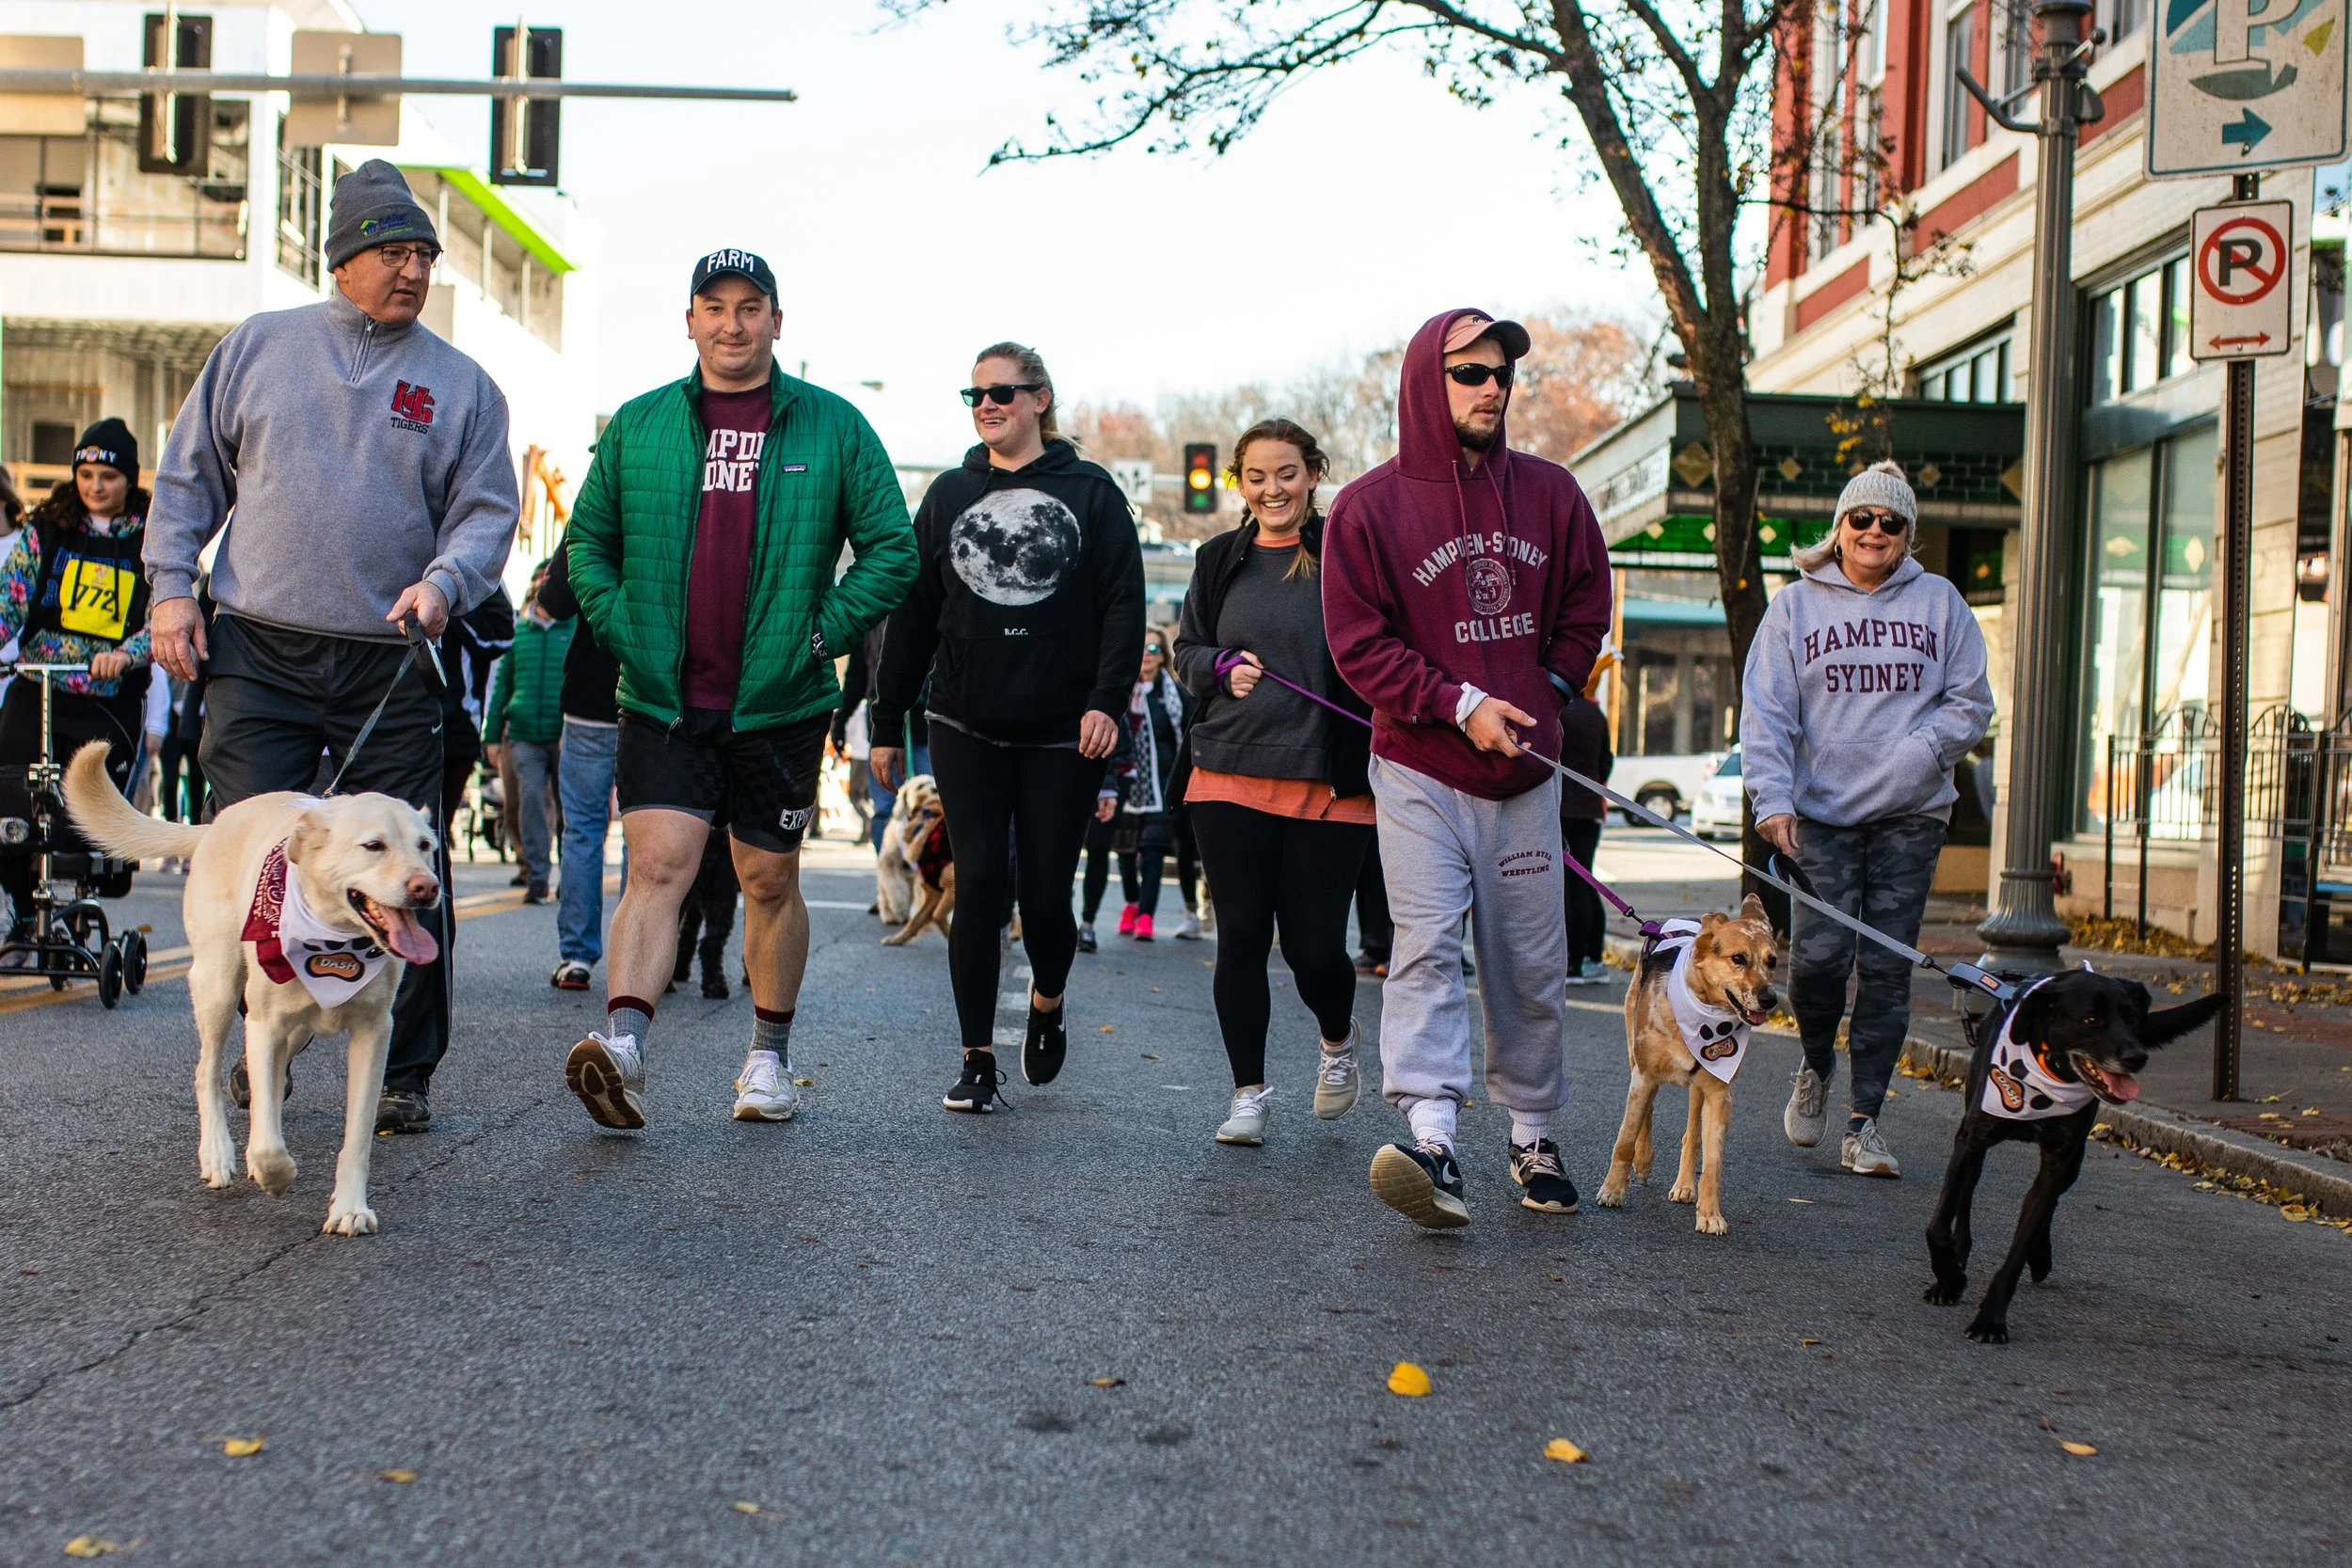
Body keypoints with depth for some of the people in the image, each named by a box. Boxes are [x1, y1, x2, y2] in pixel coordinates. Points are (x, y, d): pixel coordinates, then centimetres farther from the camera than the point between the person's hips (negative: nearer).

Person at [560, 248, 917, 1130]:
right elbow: (588, 538, 15)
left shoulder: (833, 427, 2)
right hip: (662, 701, 0)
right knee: (657, 867, -14)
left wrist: (822, 630, -5)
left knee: (770, 883, 11)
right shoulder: (638, 425, 7)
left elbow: (892, 548, 4)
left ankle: (769, 1057, 26)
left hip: (779, 704, 0)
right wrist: (620, 626, 0)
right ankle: (623, 1047, -23)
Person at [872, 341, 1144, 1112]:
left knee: (1045, 895, 0)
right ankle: (977, 1060, 3)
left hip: (1063, 734, -2)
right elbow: (912, 613, 12)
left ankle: (1048, 1001, 32)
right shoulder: (949, 495, 11)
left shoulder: (1090, 492, 4)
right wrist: (887, 722, 10)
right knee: (980, 884, -7)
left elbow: (1124, 603, -1)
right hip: (967, 729, 2)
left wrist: (1108, 699, -14)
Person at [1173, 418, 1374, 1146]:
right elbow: (1187, 649, 17)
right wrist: (1223, 667, -6)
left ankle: (1339, 1039, 33)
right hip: (1230, 778, 3)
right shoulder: (1220, 560, 10)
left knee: (1314, 944, -1)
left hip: (1329, 785, -3)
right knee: (1242, 937, 2)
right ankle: (1249, 1092, 17)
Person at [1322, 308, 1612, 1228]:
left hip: (1525, 771, 4)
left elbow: (1585, 610, 16)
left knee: (1530, 962, 9)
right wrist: (1460, 703, -15)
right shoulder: (1371, 505, -4)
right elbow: (1358, 641, -8)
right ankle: (1432, 1141, -24)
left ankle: (1532, 1134, 24)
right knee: (1426, 946, -15)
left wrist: (1546, 692, 3)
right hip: (1419, 771, -3)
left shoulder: (1550, 493, 7)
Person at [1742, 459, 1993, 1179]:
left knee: (1887, 966, 0)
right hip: (1821, 814, -1)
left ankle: (1864, 1120, 8)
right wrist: (1773, 797, -13)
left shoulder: (1939, 602, 10)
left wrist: (1922, 751, -10)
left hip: (1911, 815, 1)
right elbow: (1766, 713, 1)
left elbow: (1971, 703, 9)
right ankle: (1816, 1067, 18)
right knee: (1818, 954, -12)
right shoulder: (1795, 606, 7)